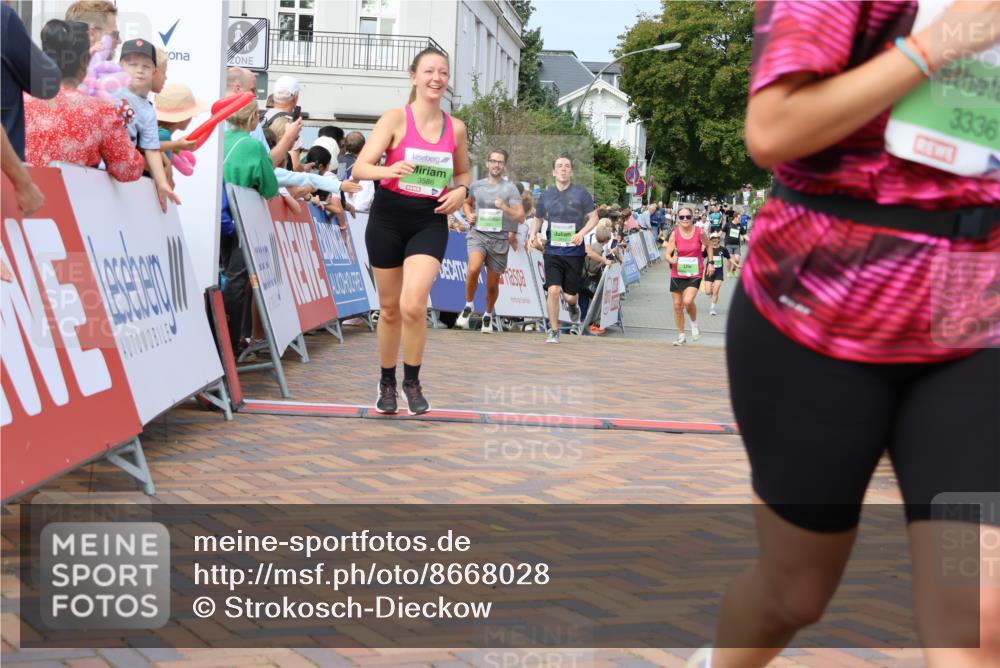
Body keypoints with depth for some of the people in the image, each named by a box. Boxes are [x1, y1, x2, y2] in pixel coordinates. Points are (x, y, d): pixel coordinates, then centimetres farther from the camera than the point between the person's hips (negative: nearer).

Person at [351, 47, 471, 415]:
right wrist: (387, 170, -34)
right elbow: (360, 168, -13)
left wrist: (461, 191, -2)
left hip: (430, 222, 1)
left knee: (413, 305, -19)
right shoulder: (395, 119, -6)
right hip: (388, 218, -1)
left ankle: (412, 381, 3)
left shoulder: (456, 128, 4)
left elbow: (462, 173, 21)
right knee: (390, 308, 10)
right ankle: (387, 382, 30)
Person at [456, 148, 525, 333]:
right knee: (474, 269, -29)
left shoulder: (510, 189, 0)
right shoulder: (476, 186, 9)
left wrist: (504, 207, -23)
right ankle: (468, 306, -8)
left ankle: (488, 315, 32)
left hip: (499, 239, 0)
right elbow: (467, 202, 30)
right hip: (477, 234, 0)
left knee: (493, 284, 7)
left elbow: (520, 217, -6)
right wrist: (468, 214, 8)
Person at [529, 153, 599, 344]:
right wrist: (533, 234, -2)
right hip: (552, 251, 1)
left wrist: (582, 233, -18)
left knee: (570, 296, 2)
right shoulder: (546, 196, 5)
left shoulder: (581, 193, -3)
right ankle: (553, 331, 2)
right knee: (553, 290, -14)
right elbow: (538, 219, 18)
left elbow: (594, 217, 0)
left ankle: (573, 306, 41)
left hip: (574, 251, -1)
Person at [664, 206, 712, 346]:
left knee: (688, 301, -23)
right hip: (677, 274, 2)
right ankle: (681, 336, 23)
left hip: (695, 274, -2)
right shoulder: (674, 234, -7)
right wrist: (671, 259, -28)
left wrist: (711, 263, 6)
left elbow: (708, 246, 11)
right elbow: (668, 253, -6)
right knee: (677, 305, 7)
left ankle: (694, 324, 7)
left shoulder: (699, 232, -8)